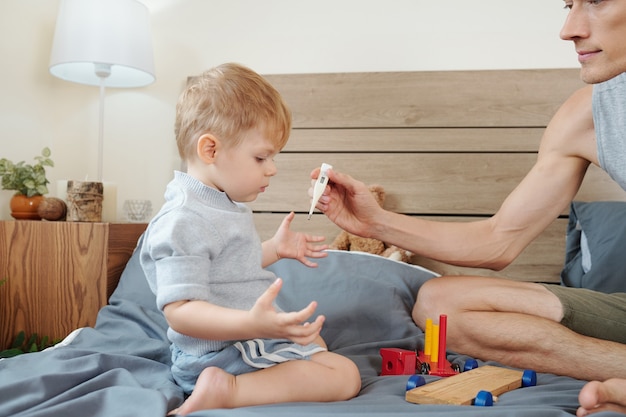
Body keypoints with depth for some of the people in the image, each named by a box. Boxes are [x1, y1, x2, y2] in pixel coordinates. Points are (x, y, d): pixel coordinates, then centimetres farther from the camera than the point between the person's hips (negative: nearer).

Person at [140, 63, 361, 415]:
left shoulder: (224, 203, 8)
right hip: (221, 353, -11)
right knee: (346, 376, -15)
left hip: (245, 335, 11)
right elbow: (179, 312, -32)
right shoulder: (183, 221, -26)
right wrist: (252, 323, -46)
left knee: (310, 334, 37)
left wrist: (275, 249, 18)